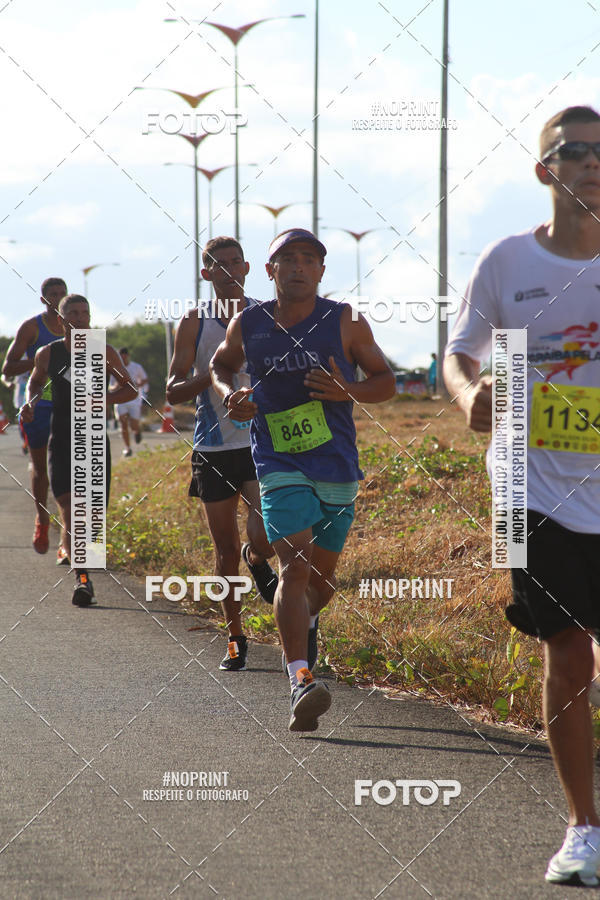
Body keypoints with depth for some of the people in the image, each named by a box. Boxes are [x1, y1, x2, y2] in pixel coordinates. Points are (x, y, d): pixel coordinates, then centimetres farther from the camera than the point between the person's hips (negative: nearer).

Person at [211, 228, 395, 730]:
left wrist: (348, 392, -14)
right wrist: (229, 396, 1)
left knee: (322, 578, 14)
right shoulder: (248, 326, 3)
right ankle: (301, 680, -27)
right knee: (295, 566, -20)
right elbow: (220, 365, 23)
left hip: (337, 465, 2)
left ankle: (303, 623, 49)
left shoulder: (345, 322, 0)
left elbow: (386, 382, 6)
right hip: (280, 466, -2)